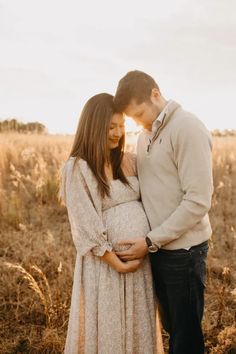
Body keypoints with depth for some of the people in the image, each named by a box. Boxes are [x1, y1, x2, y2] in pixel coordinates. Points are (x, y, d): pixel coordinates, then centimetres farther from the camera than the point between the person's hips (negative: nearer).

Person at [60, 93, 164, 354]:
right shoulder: (77, 168, -10)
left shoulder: (129, 161, 6)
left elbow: (147, 202, 12)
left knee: (139, 328, 18)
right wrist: (118, 264, -13)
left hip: (142, 259, 5)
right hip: (105, 262, -5)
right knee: (106, 331, 10)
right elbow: (85, 227, -13)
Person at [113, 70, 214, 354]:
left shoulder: (188, 128, -14)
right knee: (170, 326, 20)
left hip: (183, 249, -7)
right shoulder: (145, 137, 11)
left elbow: (198, 201, -20)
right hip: (157, 247, 7)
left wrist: (151, 242, -17)